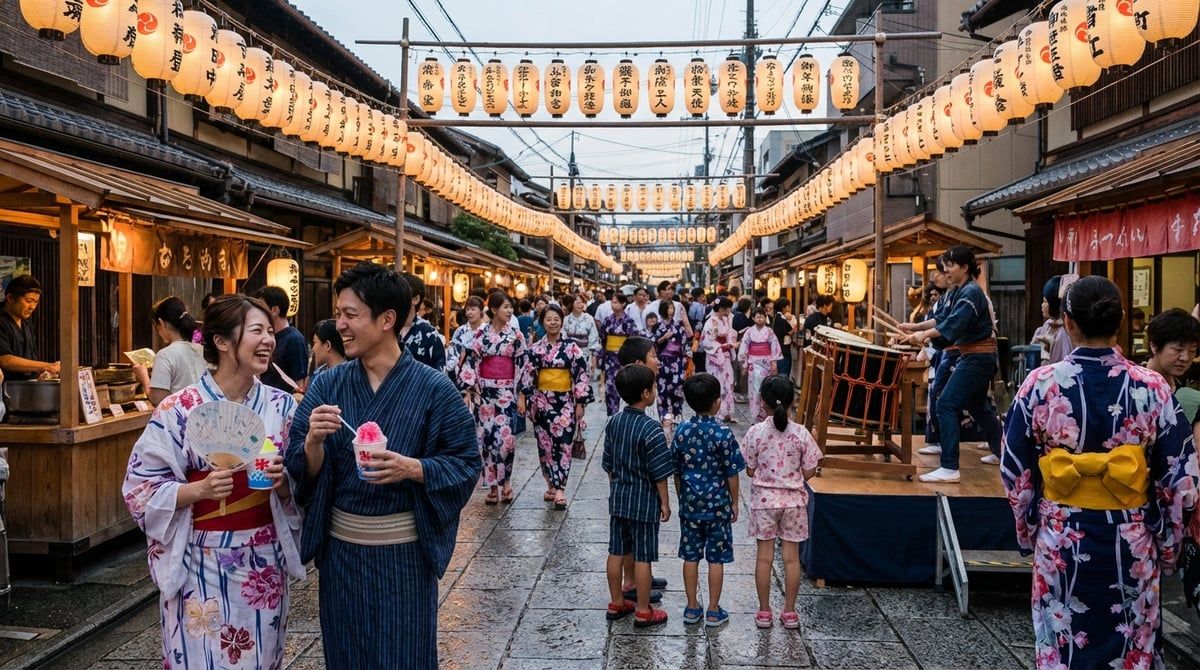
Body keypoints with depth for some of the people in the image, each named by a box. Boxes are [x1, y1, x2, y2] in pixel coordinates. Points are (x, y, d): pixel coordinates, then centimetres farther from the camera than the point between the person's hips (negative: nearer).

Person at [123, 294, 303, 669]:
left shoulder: (281, 406, 0)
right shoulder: (178, 410, -10)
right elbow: (141, 489, -7)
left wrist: (283, 482, -14)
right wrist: (200, 489, -22)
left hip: (263, 562, 3)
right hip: (201, 565, -3)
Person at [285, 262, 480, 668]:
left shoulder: (433, 388, -10)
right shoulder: (327, 385, -1)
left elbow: (466, 463, -7)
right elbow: (301, 473, -1)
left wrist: (413, 469, -23)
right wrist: (313, 441, -22)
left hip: (404, 552, -3)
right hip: (340, 550, 3)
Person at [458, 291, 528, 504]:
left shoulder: (516, 335, 3)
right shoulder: (481, 334, 3)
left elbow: (522, 366, 3)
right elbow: (470, 362, 2)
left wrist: (521, 396, -1)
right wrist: (468, 391, -4)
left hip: (507, 391, -1)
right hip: (484, 391, 1)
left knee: (505, 436, -11)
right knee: (487, 437, 3)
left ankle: (505, 482, 5)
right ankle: (493, 486, 12)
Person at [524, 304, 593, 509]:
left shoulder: (572, 347, -2)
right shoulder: (536, 348, 4)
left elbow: (581, 375, -4)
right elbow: (529, 376, 6)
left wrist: (581, 403, -7)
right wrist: (530, 402, 2)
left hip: (565, 402, -3)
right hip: (543, 402, 3)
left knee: (563, 445, -7)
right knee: (545, 445, 7)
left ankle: (560, 489, -6)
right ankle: (552, 485, 20)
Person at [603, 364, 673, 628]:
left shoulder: (613, 423, 1)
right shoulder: (651, 429, -20)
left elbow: (609, 465, 9)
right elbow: (659, 473, -16)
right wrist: (665, 502, -5)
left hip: (618, 499, 7)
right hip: (644, 502, -6)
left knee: (616, 553, 14)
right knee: (642, 557, 2)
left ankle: (616, 603, 26)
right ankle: (643, 611, 11)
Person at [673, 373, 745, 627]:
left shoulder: (682, 431, -4)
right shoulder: (723, 434, -15)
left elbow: (676, 471, 3)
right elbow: (731, 473, -10)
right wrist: (734, 502, 3)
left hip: (690, 504, 3)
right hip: (717, 505, -3)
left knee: (690, 557, 11)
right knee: (716, 559, 7)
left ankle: (692, 608, 20)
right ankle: (713, 611, 14)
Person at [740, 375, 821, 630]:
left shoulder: (756, 432, -12)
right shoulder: (801, 434, -10)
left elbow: (750, 470, -6)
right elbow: (809, 472, -6)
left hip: (763, 499, 0)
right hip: (793, 500, 1)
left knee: (764, 556, 8)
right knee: (791, 557, 10)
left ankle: (764, 611, 15)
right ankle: (789, 612, 17)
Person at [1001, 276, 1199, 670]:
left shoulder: (1041, 384, -11)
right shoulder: (1152, 387, -10)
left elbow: (1016, 473, -4)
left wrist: (1027, 532, 10)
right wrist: (1167, 545, 8)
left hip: (1060, 541, 0)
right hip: (1131, 544, 0)